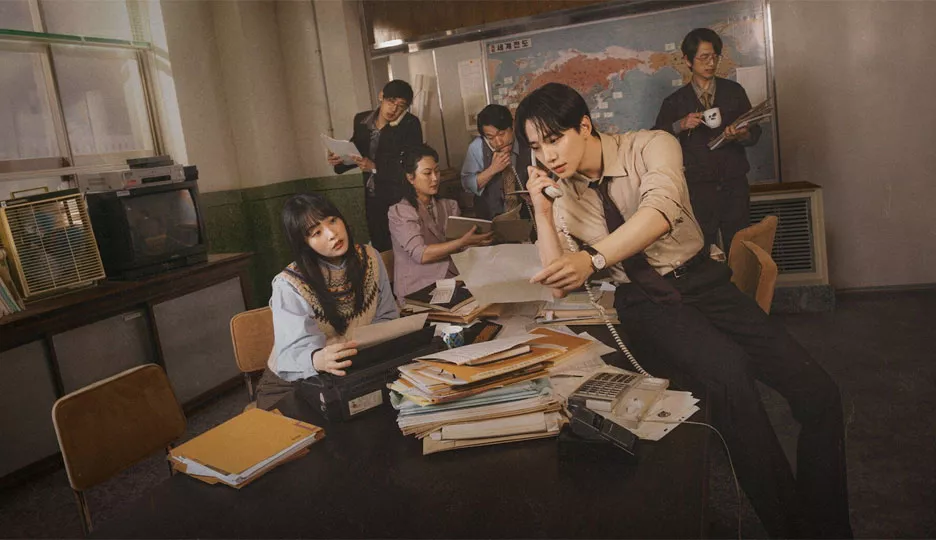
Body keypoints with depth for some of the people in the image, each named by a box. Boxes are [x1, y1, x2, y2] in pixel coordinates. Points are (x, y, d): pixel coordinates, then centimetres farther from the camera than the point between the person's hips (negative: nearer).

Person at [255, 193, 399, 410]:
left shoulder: (369, 258, -3)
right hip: (294, 384, -4)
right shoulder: (289, 285, -18)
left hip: (356, 374, 4)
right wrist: (318, 359, -51)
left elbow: (387, 317, 5)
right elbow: (296, 349, -27)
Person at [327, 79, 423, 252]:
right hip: (373, 199, 5)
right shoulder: (361, 120, 4)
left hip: (401, 199, -5)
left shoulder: (410, 125, -11)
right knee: (380, 249, 14)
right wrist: (339, 160, -6)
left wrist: (375, 167, -23)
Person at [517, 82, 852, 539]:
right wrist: (541, 211, -14)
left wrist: (594, 259, -43)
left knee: (818, 393, -15)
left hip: (700, 281, 1)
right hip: (641, 302, 0)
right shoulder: (558, 192, 3)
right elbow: (559, 287, -3)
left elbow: (660, 208, -28)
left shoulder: (651, 146, -6)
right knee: (728, 373, -32)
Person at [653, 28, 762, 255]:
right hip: (698, 189, -1)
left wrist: (741, 136, -12)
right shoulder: (675, 102, 8)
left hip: (734, 185, 1)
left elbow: (755, 131, 10)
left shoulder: (734, 91, 12)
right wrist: (680, 126, -14)